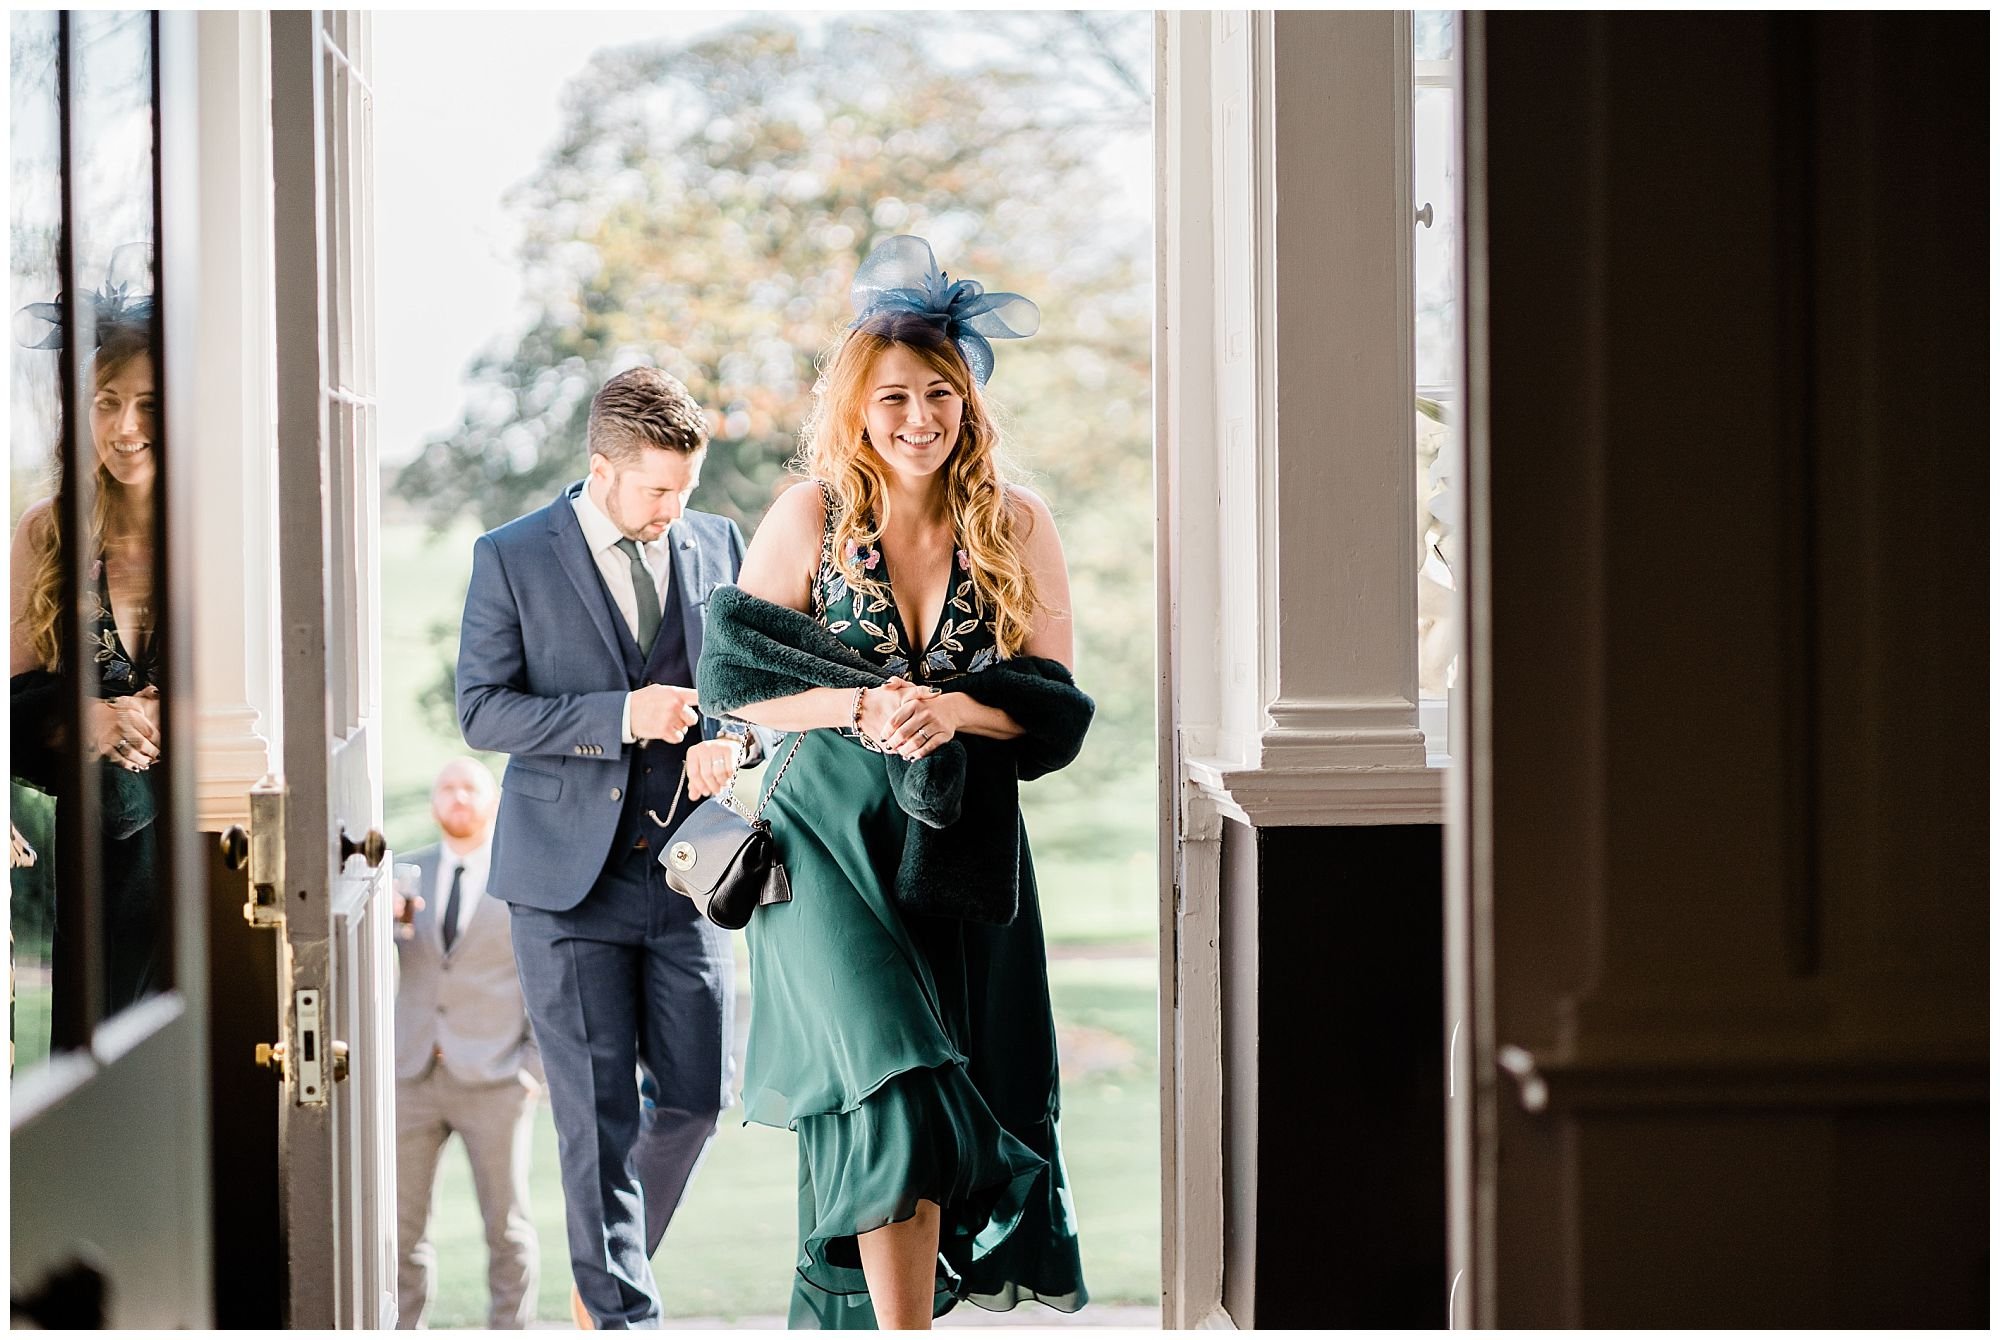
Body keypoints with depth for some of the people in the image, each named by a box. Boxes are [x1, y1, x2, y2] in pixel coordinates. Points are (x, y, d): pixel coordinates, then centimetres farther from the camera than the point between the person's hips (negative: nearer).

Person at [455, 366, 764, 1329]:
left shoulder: (719, 546, 8)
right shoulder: (512, 559, -3)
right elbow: (481, 709, -6)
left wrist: (736, 739, -7)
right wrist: (618, 716, -17)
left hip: (685, 863, 4)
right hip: (568, 874, -4)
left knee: (695, 1093, 3)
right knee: (599, 1110, -3)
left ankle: (606, 1266, 26)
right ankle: (622, 1314, 5)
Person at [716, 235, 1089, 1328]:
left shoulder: (1017, 528, 2)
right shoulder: (812, 517, -2)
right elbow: (726, 681, -1)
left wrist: (951, 711, -18)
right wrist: (857, 706, -16)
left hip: (965, 840, 3)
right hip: (830, 839, -3)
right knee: (891, 1085, -19)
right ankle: (906, 1327, -14)